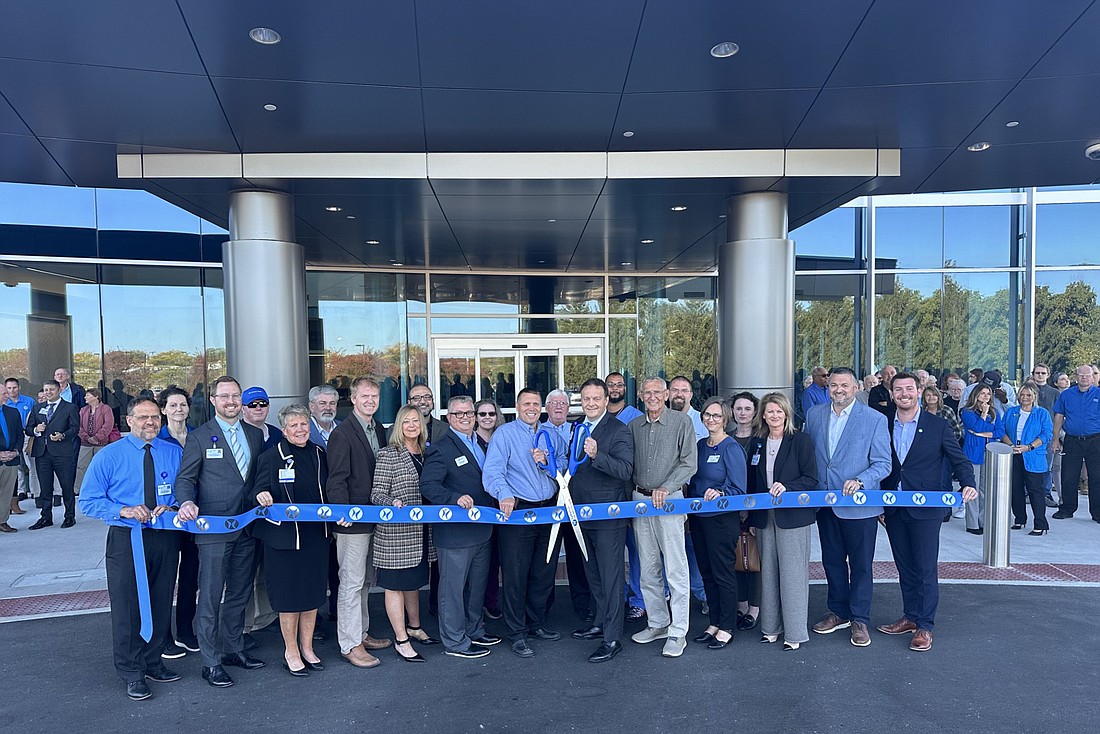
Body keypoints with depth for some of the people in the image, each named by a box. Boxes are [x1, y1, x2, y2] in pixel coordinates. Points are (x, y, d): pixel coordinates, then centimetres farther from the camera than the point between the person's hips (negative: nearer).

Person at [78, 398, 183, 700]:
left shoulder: (175, 453, 3)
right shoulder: (109, 456, -3)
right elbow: (88, 501, -4)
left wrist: (171, 507, -14)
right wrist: (124, 510, -20)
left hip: (165, 537, 3)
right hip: (126, 539, -2)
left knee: (160, 605, 14)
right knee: (127, 607, 4)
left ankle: (152, 662, 34)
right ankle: (132, 673, 23)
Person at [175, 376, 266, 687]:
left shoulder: (254, 435, 10)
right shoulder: (199, 437, -3)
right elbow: (185, 478, -6)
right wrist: (187, 503, -23)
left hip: (246, 527, 5)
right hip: (213, 529, -5)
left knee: (239, 594, 16)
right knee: (211, 597, 1)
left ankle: (233, 649, 30)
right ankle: (211, 662, 12)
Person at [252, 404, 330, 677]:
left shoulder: (319, 454, 7)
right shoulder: (271, 456, -7)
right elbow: (258, 491, -8)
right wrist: (261, 496, -28)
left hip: (316, 534, 5)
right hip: (285, 535, -4)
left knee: (313, 591, 13)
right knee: (289, 594, 5)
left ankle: (307, 648, 29)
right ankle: (291, 652, 22)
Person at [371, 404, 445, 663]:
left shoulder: (426, 454, 10)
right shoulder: (388, 455, -9)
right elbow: (377, 494, -12)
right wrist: (393, 503, -30)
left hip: (420, 530, 7)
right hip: (395, 531, -6)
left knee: (414, 580, 19)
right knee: (396, 583, 3)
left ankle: (414, 627, 35)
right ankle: (401, 640, 13)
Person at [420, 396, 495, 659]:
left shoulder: (481, 443, 12)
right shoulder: (440, 448, -12)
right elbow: (428, 485, -21)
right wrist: (456, 498, -32)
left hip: (481, 529, 8)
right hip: (455, 531, -8)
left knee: (477, 584, 20)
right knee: (453, 587, 3)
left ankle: (474, 632, 36)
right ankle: (455, 642, 16)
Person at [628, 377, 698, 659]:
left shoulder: (682, 422, -3)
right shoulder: (634, 425, 10)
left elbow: (689, 464, -7)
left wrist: (665, 489, -16)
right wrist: (632, 493, 5)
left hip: (669, 501, -5)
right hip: (640, 500, 5)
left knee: (675, 570, -3)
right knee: (648, 569, 12)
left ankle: (677, 633, 5)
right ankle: (657, 623, 25)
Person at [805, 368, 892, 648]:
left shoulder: (875, 419, -9)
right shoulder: (814, 415, 3)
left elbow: (883, 464, -10)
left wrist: (860, 481, -25)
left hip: (859, 505, -4)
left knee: (861, 564, 9)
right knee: (832, 560, 16)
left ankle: (860, 619, 24)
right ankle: (839, 612, 33)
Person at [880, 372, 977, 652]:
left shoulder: (938, 426, -3)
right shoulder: (884, 425, 5)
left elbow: (959, 460, -2)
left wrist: (968, 484, -20)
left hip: (925, 509, -3)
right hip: (894, 509, 4)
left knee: (926, 568, 2)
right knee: (905, 567, 14)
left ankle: (925, 626, 13)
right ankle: (910, 617, 28)